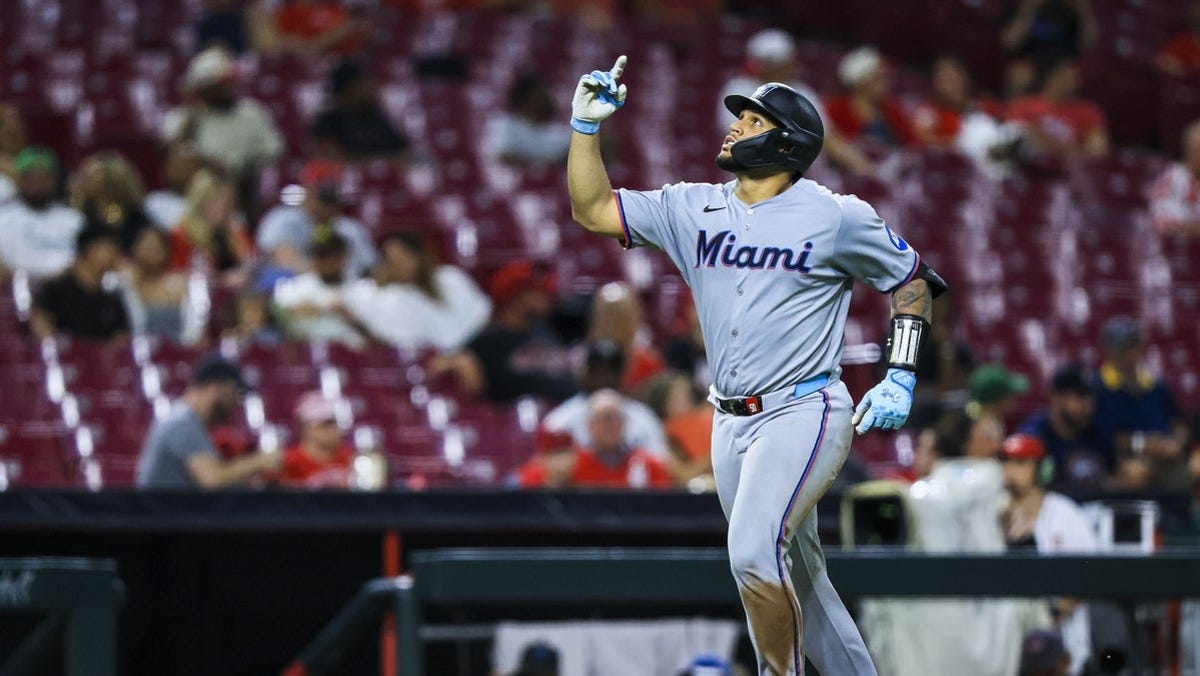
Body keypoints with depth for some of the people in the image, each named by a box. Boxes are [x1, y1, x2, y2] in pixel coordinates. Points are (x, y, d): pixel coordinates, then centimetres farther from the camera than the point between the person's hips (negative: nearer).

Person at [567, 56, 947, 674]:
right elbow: (592, 209, 8)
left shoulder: (837, 217, -5)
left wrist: (900, 378, -2)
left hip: (803, 414, -6)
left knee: (752, 551, -24)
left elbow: (912, 279, 5)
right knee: (795, 576, 10)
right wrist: (587, 125, -3)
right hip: (731, 424, 6)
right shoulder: (694, 208, 8)